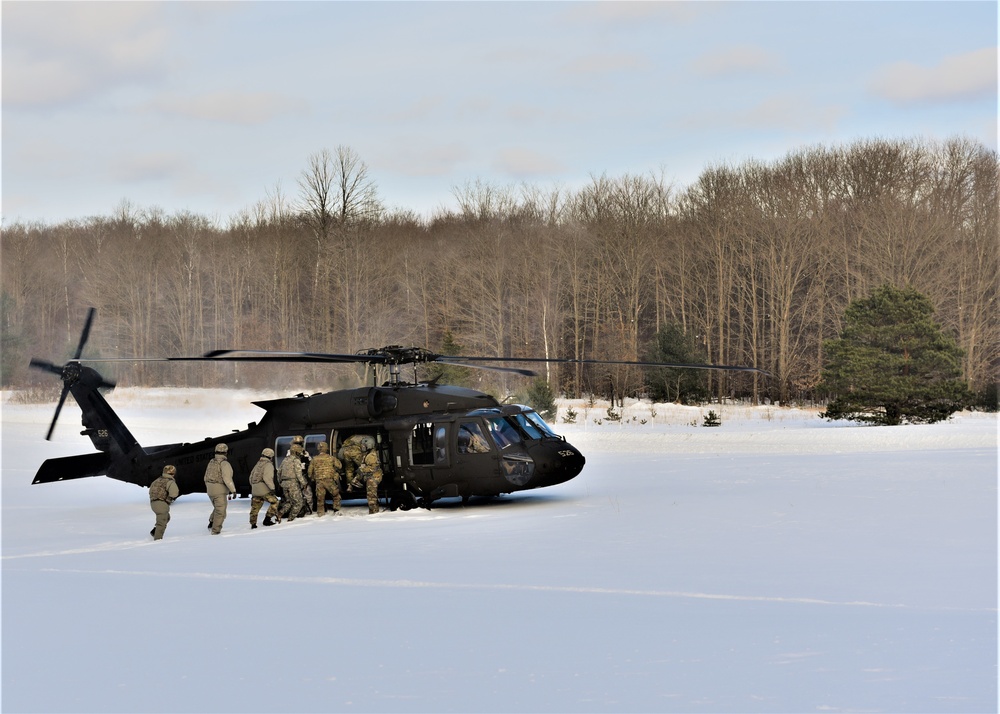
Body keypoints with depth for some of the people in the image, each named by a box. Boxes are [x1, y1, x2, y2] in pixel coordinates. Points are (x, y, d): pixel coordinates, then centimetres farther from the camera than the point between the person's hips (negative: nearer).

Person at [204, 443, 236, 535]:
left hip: (210, 489, 7)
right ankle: (215, 530, 1)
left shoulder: (211, 462, 8)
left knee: (217, 508, 25)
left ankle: (211, 523, 16)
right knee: (220, 511, 2)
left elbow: (206, 477, 14)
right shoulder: (224, 464, -16)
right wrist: (233, 490, -19)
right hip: (220, 491, -7)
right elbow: (227, 478, -24)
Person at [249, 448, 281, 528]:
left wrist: (252, 486, 32)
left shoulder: (258, 464, 19)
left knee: (255, 506, 12)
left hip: (255, 489, 8)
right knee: (274, 502, 1)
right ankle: (267, 519, -4)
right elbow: (267, 477, -21)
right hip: (264, 489, -8)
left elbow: (251, 477, 22)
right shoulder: (268, 464, -7)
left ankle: (253, 524, 12)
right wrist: (272, 487, -21)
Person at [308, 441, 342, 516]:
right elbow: (339, 466, 5)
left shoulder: (314, 459, 6)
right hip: (329, 480, -2)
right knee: (336, 496, 12)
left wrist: (312, 479, 25)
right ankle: (337, 510, 6)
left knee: (320, 498, 8)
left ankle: (320, 512, 8)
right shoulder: (331, 458, 0)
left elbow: (310, 471, 9)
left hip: (319, 481, 2)